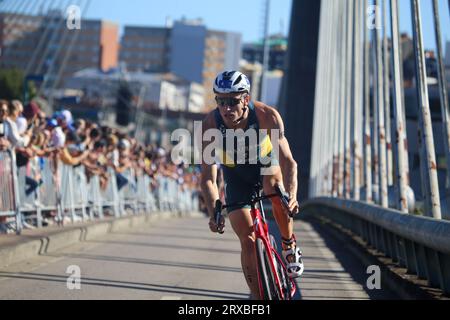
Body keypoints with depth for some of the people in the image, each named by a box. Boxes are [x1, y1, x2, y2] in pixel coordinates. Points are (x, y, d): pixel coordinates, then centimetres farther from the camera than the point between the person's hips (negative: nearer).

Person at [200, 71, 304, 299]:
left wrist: (291, 196, -52)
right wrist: (214, 213, -43)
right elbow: (208, 177, -28)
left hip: (265, 163, 0)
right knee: (248, 240, -9)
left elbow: (287, 161, -35)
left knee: (274, 185, -34)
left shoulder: (267, 115, -31)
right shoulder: (209, 126, -29)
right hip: (236, 176, 0)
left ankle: (289, 246, -10)